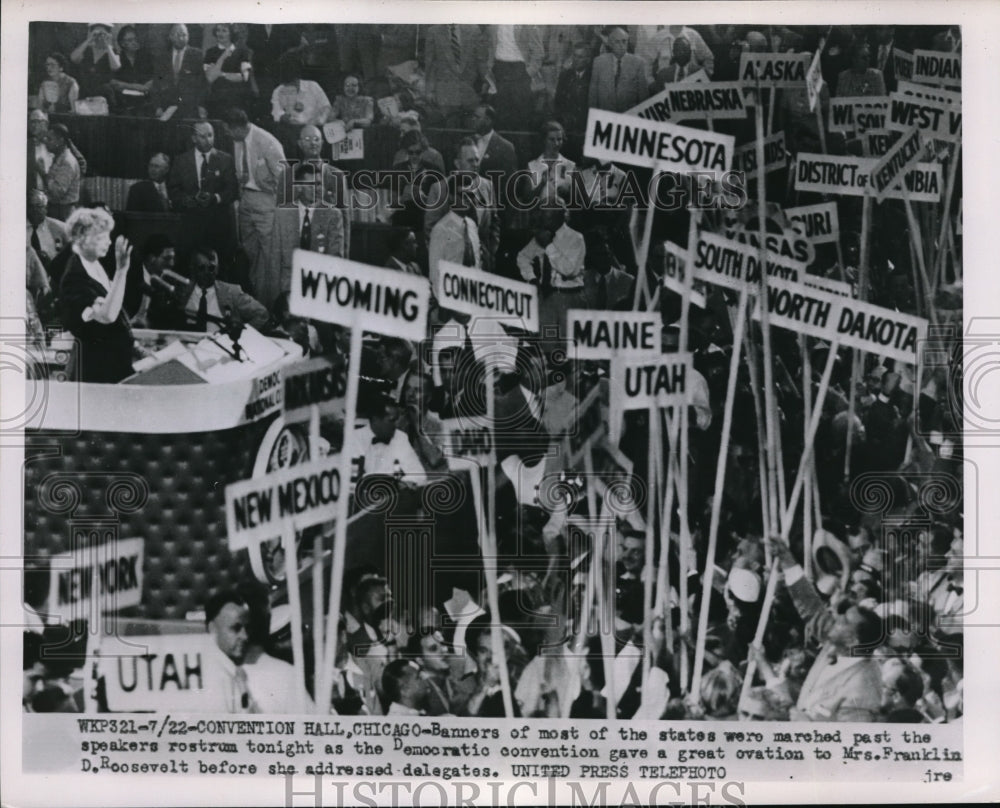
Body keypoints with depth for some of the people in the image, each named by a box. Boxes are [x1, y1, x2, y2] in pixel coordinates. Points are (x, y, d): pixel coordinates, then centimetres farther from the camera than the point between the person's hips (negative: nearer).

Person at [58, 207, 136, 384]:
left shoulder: (94, 264, 4)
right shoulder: (75, 277, -23)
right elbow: (107, 315, -37)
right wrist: (121, 271, -41)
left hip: (117, 356, 9)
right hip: (99, 363, -9)